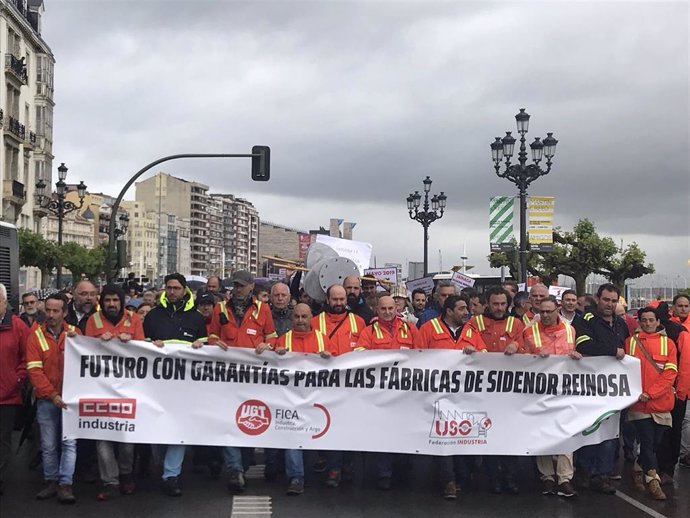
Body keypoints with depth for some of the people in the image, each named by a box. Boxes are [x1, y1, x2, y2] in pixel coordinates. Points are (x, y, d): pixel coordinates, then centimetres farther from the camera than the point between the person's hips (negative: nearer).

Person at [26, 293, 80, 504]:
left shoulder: (74, 332, 3)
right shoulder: (36, 335, 0)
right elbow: (34, 369, -6)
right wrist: (52, 394, -13)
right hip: (46, 399, 0)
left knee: (69, 442, -4)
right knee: (48, 444, 7)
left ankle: (65, 484, 0)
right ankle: (50, 481, 19)